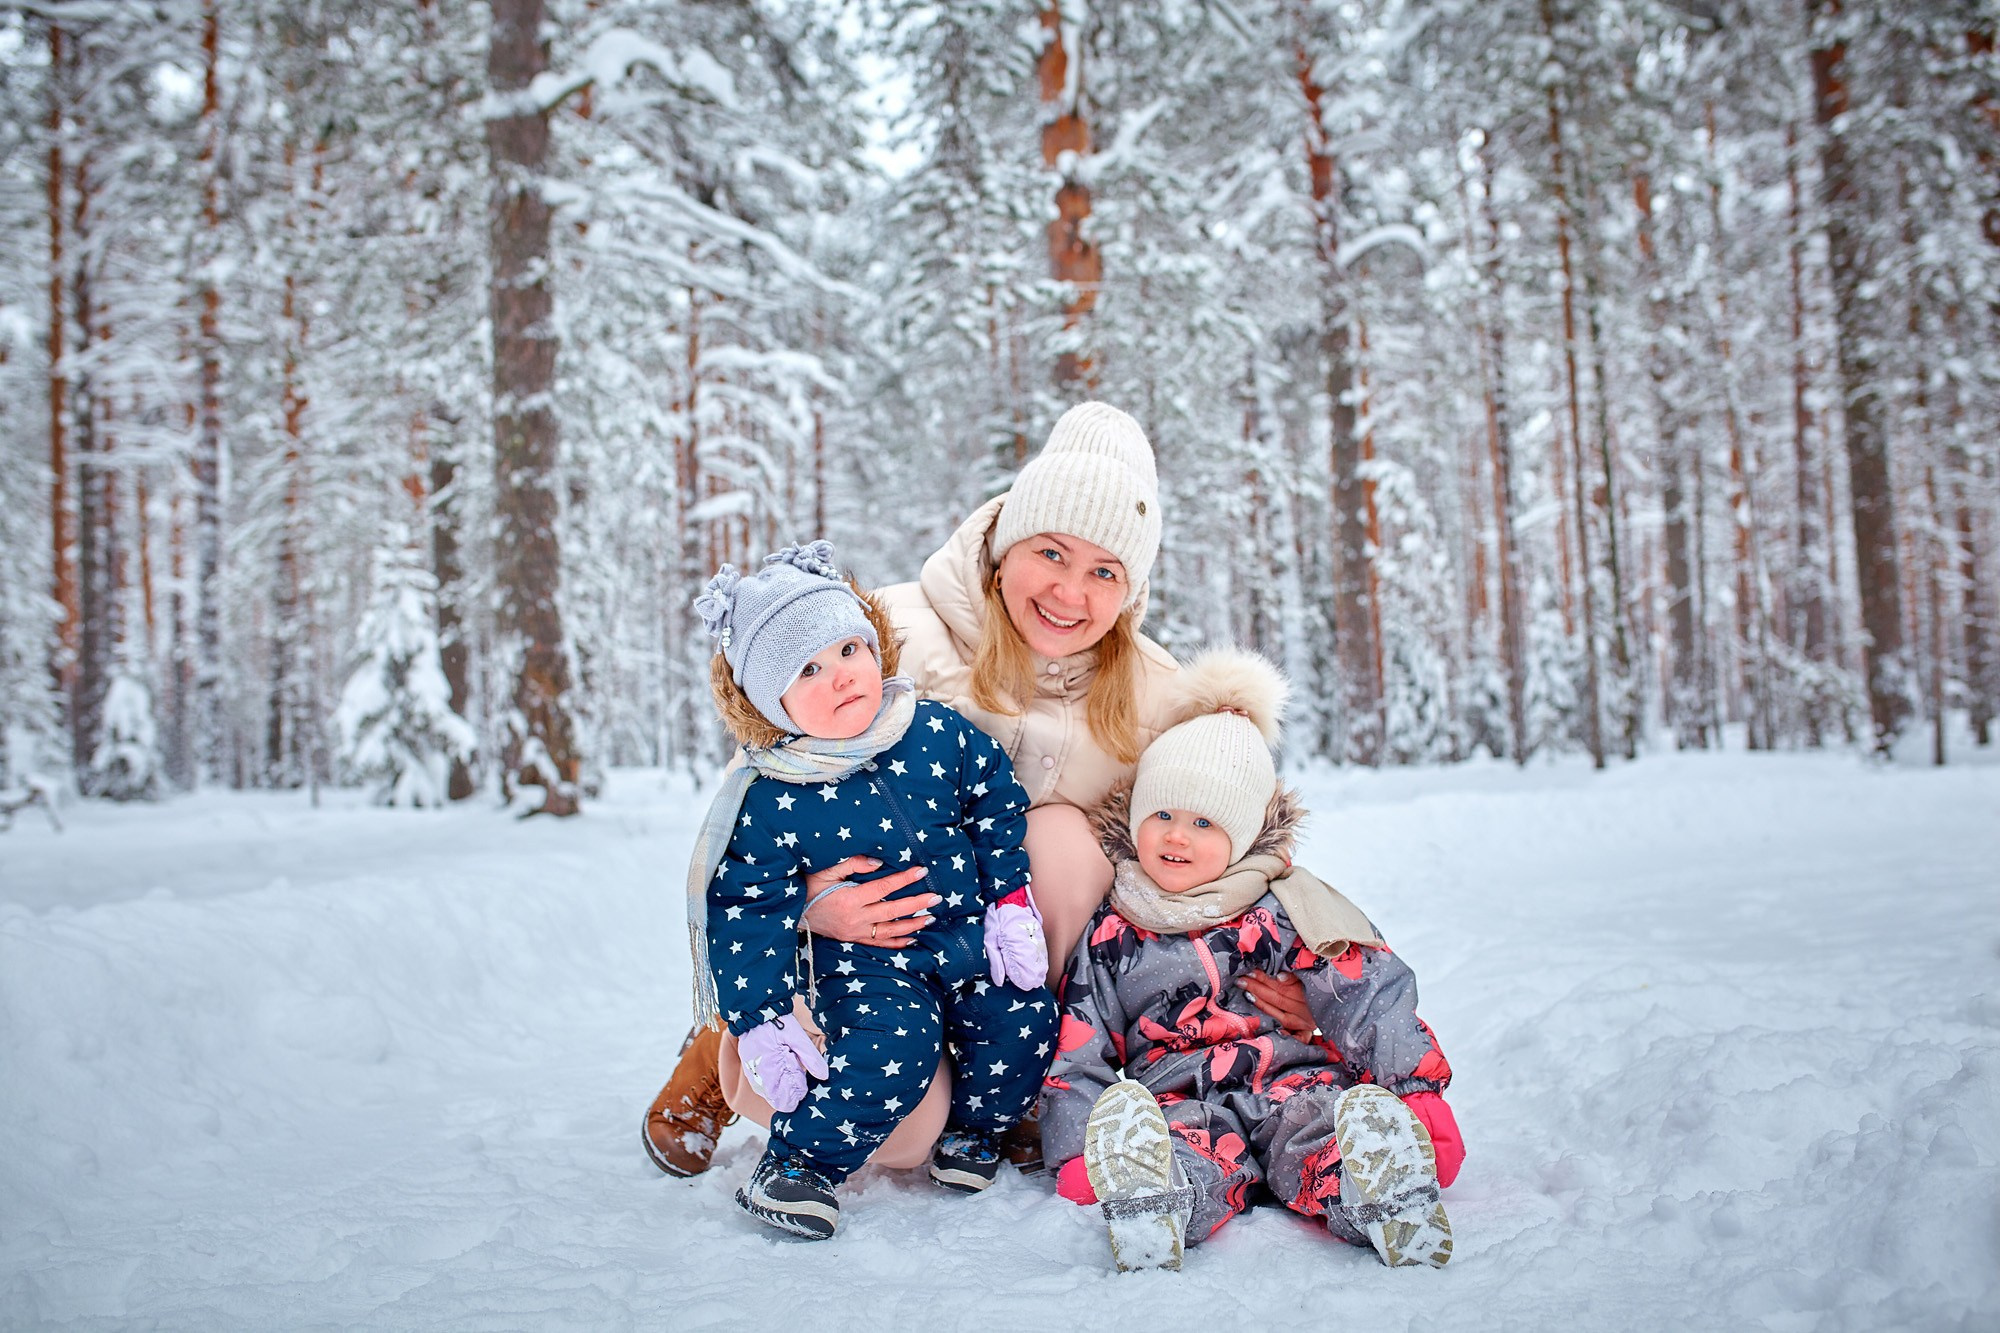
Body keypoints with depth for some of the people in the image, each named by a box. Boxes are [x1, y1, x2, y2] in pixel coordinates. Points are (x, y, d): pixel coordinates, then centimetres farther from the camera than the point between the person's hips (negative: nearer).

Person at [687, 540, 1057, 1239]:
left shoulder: (942, 734, -4)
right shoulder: (771, 803, -12)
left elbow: (1000, 813, 7)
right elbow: (749, 913, -8)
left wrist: (1013, 905, 1)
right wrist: (761, 1018, -12)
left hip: (971, 937, 4)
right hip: (865, 962, -4)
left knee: (1025, 1021, -14)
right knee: (891, 1047, -28)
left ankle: (975, 1127, 16)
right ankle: (798, 1162, -8)